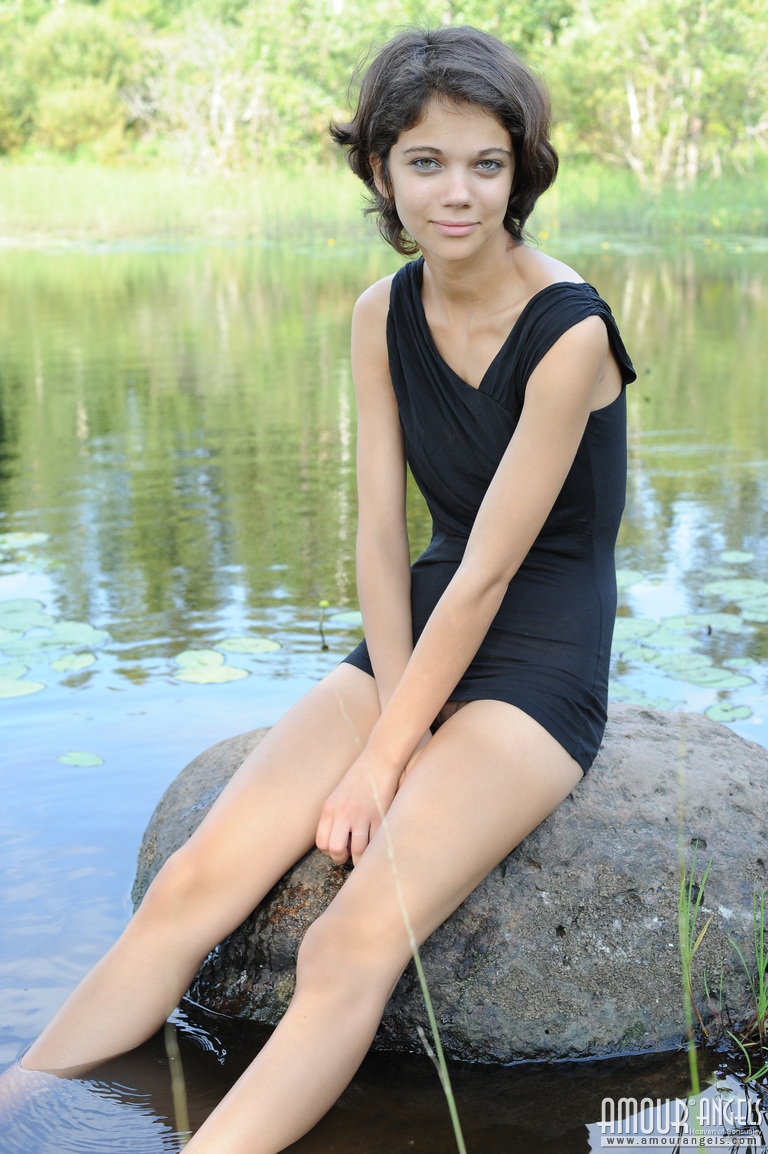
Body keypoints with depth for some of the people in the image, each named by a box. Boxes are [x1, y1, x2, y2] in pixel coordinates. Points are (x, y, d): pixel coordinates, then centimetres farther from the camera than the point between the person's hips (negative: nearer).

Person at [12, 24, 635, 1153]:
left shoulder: (569, 331, -17)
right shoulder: (382, 316, 3)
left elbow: (489, 571, -17)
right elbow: (383, 535, 1)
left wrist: (385, 757, -13)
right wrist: (394, 718, -9)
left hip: (537, 667, -5)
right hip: (414, 639, 5)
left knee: (350, 946, -27)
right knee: (193, 884, -13)